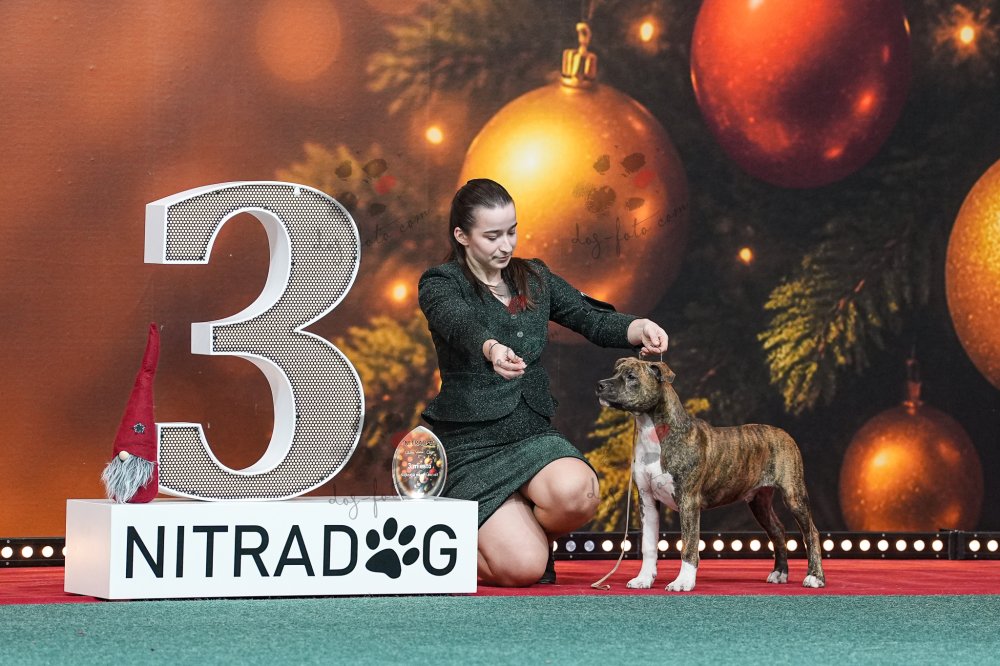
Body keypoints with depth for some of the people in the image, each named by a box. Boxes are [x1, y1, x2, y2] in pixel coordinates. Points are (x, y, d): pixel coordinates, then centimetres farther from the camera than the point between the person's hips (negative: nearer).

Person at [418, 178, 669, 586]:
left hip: (532, 432, 4)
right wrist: (492, 349, -50)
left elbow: (593, 320, 6)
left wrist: (638, 329, -17)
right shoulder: (440, 284, -5)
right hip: (470, 445, -4)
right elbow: (460, 325, -27)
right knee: (522, 569, -21)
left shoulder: (534, 279, 12)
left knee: (576, 491, -32)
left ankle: (537, 535, 5)